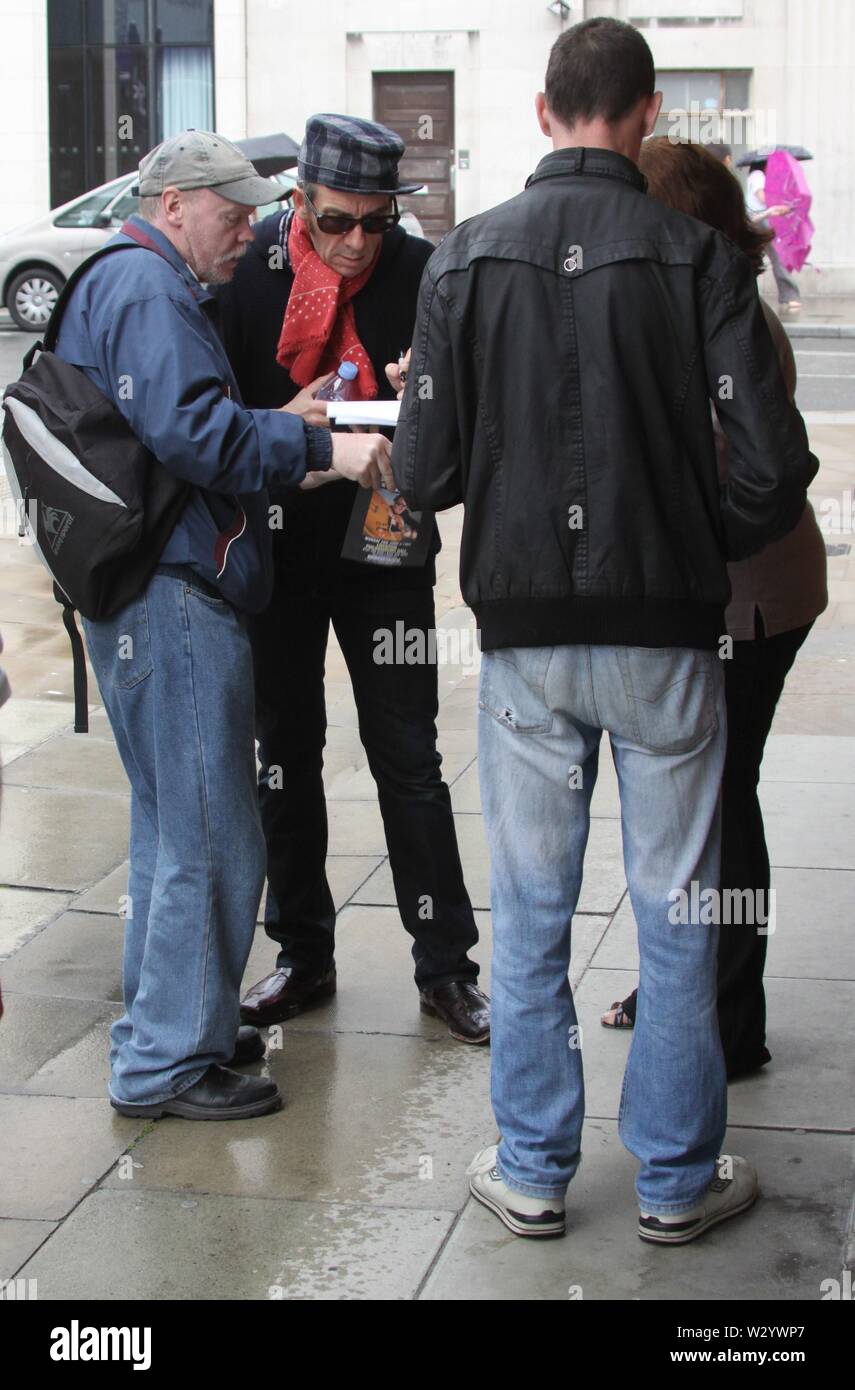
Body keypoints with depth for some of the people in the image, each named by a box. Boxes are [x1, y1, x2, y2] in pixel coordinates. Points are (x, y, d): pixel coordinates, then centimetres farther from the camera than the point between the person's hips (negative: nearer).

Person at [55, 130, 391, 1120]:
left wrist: (287, 463, 16)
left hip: (147, 599, 12)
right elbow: (191, 431, -24)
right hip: (174, 598, -12)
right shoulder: (146, 288, -11)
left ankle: (163, 1029, 29)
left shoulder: (123, 284, 23)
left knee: (173, 824, 19)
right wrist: (317, 448, -19)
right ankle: (166, 1061, 1)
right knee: (209, 835, -6)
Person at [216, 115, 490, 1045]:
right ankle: (303, 957, 25)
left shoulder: (423, 274, -7)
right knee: (285, 754, 11)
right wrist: (285, 424, -21)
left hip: (385, 547, -1)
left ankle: (446, 965, 12)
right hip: (277, 543, 2)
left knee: (408, 760, 1)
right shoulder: (248, 269, -6)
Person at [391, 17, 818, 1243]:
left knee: (530, 914, 12)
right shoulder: (698, 258, -8)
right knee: (676, 915, 9)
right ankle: (678, 1179, 19)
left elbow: (424, 474, -5)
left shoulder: (464, 258, -3)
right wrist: (703, 545, 6)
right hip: (665, 634, -1)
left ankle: (532, 1171, 22)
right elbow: (773, 466, -14)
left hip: (525, 636, 2)